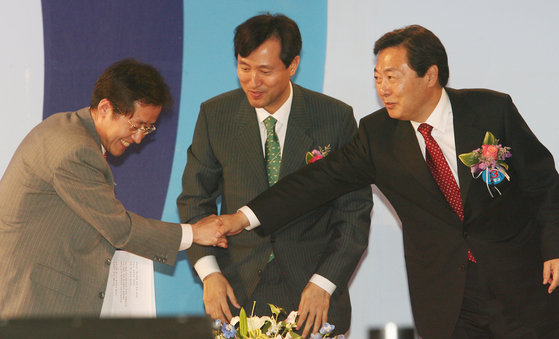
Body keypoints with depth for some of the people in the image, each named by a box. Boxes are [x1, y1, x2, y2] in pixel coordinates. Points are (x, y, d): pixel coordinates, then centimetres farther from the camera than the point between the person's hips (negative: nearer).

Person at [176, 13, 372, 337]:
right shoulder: (215, 115, -1)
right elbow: (195, 199, 7)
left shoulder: (336, 118, -6)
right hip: (236, 290, 1)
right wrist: (208, 272, -7)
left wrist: (323, 284, -12)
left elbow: (355, 210, -3)